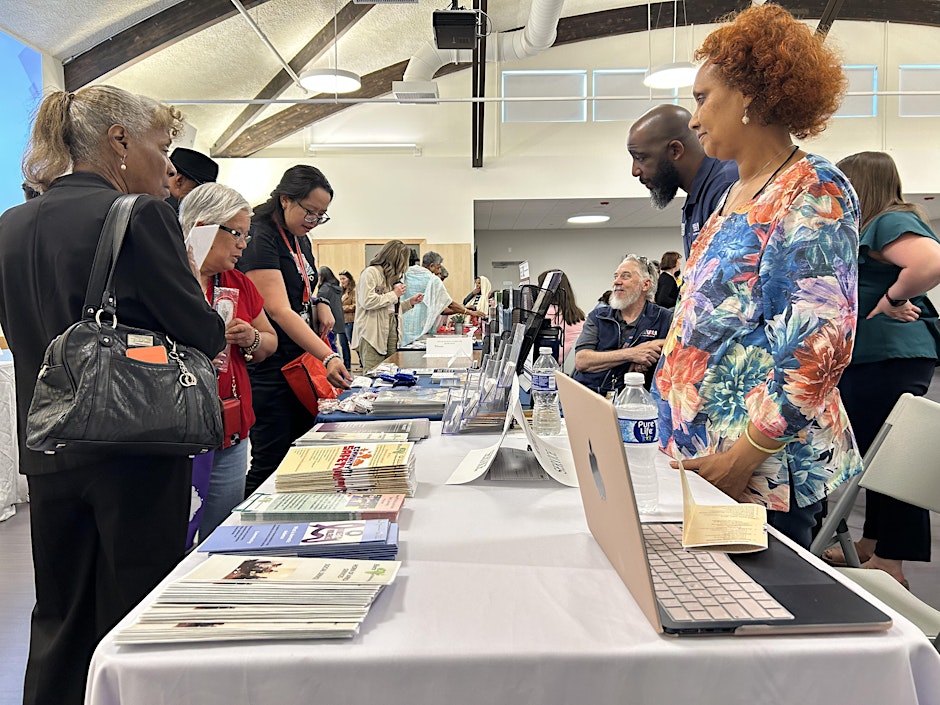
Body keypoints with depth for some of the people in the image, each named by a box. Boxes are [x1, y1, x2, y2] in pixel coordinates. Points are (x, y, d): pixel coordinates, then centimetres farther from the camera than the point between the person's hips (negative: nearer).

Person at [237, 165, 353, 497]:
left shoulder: (300, 239, 12)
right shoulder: (260, 238, -16)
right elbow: (279, 310, -25)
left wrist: (319, 304, 1)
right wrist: (328, 356, -34)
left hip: (302, 361, 9)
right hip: (269, 368, -9)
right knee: (271, 463, -2)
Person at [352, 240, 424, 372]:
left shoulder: (391, 276, 22)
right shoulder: (371, 272, -6)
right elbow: (367, 302, -19)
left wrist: (410, 302, 15)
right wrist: (394, 295, -8)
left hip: (391, 327, 8)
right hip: (374, 332, -8)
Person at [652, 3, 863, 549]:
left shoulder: (812, 190, -11)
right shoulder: (736, 195, 15)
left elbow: (821, 341, -20)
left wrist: (747, 454, -21)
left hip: (764, 469, -8)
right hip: (700, 451, 8)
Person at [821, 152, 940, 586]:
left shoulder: (891, 221, -10)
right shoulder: (871, 227, 20)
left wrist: (892, 301, -17)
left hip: (892, 358, -11)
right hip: (869, 357, 11)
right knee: (876, 453, 16)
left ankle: (891, 566, 3)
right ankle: (873, 545, 28)